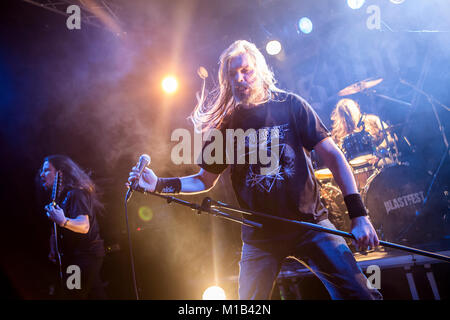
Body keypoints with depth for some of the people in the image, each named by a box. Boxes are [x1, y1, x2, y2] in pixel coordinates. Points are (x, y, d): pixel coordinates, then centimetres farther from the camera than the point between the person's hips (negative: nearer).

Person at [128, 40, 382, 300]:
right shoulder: (225, 127, 3)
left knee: (358, 293, -10)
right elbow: (205, 180, 12)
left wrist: (359, 214, -11)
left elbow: (333, 155, -3)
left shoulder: (290, 106, -2)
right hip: (259, 236, 2)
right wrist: (158, 184, -4)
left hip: (309, 222, -1)